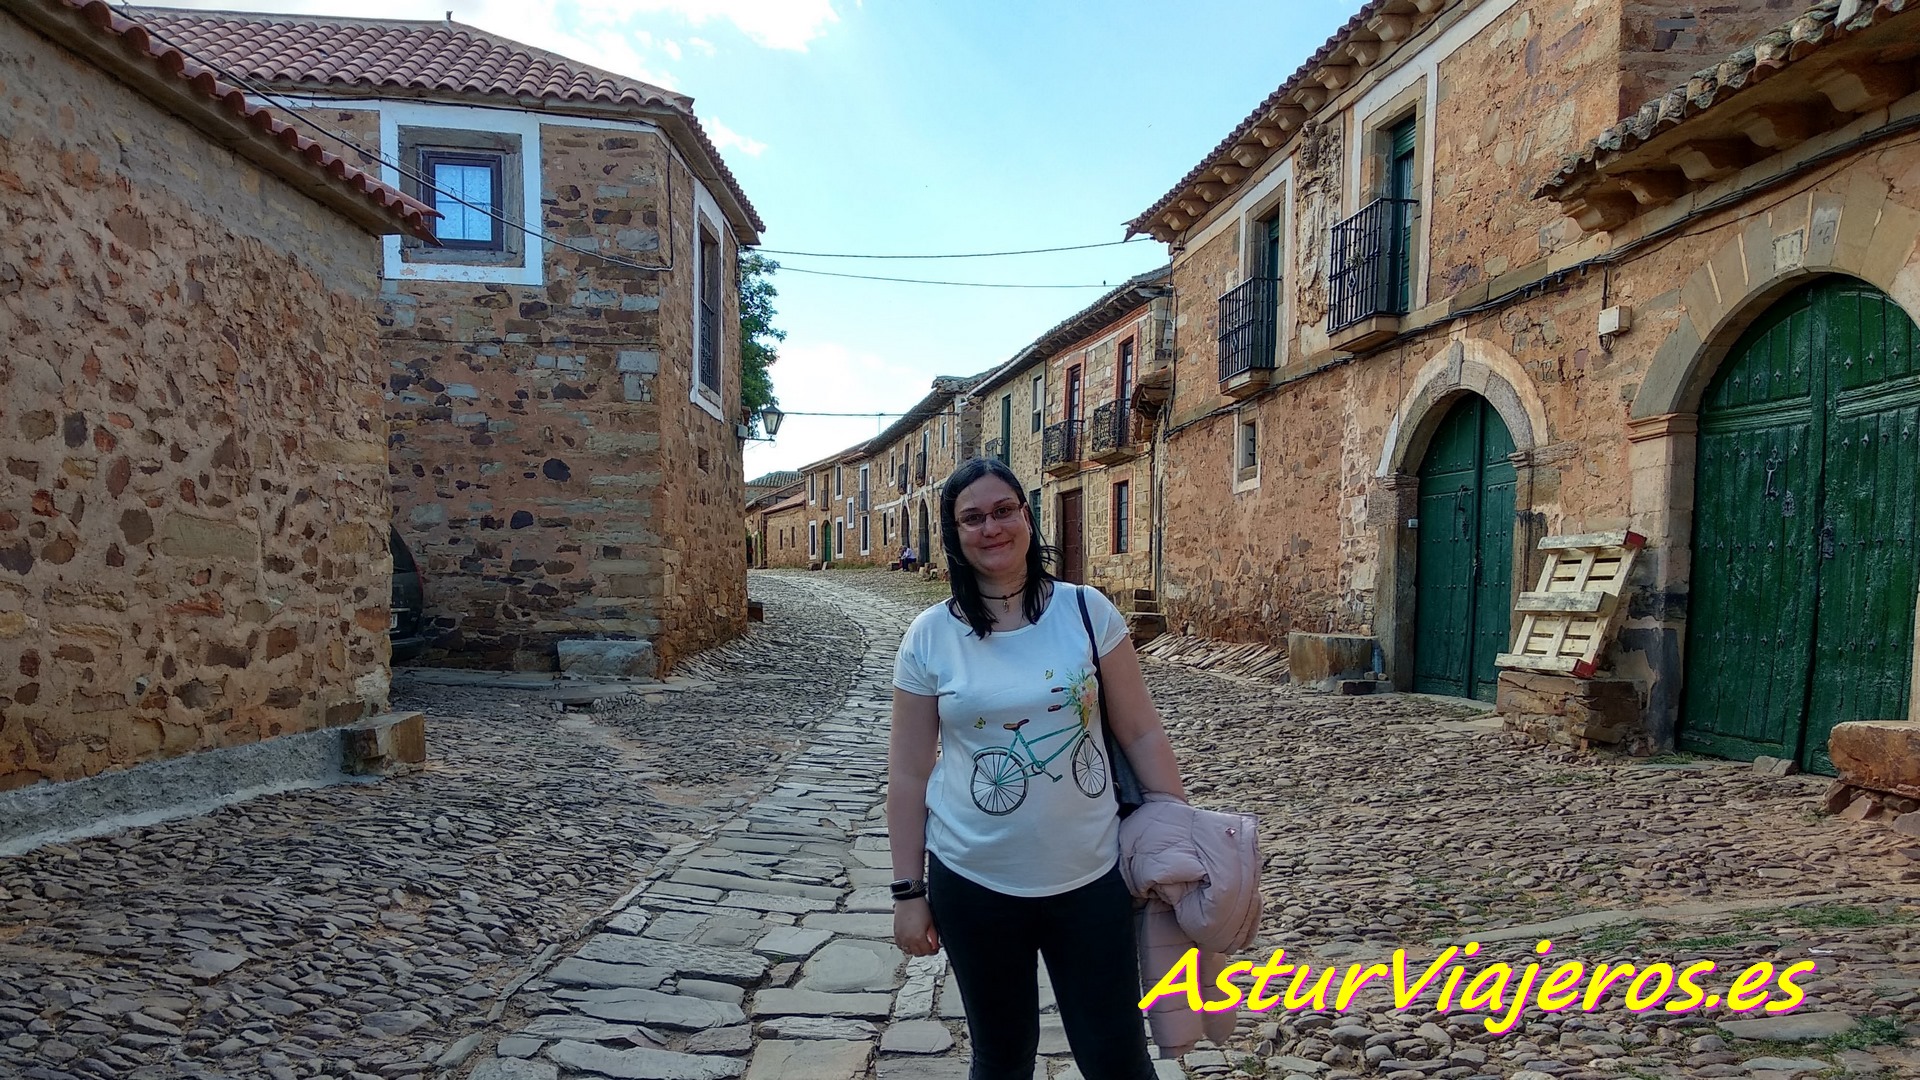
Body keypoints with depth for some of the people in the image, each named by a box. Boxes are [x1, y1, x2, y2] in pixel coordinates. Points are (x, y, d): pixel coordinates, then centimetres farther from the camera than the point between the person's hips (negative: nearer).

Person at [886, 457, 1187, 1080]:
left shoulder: (1087, 610, -6)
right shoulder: (930, 636, -6)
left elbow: (1141, 733, 0)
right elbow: (908, 772, -1)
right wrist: (908, 891, 0)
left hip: (1091, 878, 0)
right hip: (973, 885, 1)